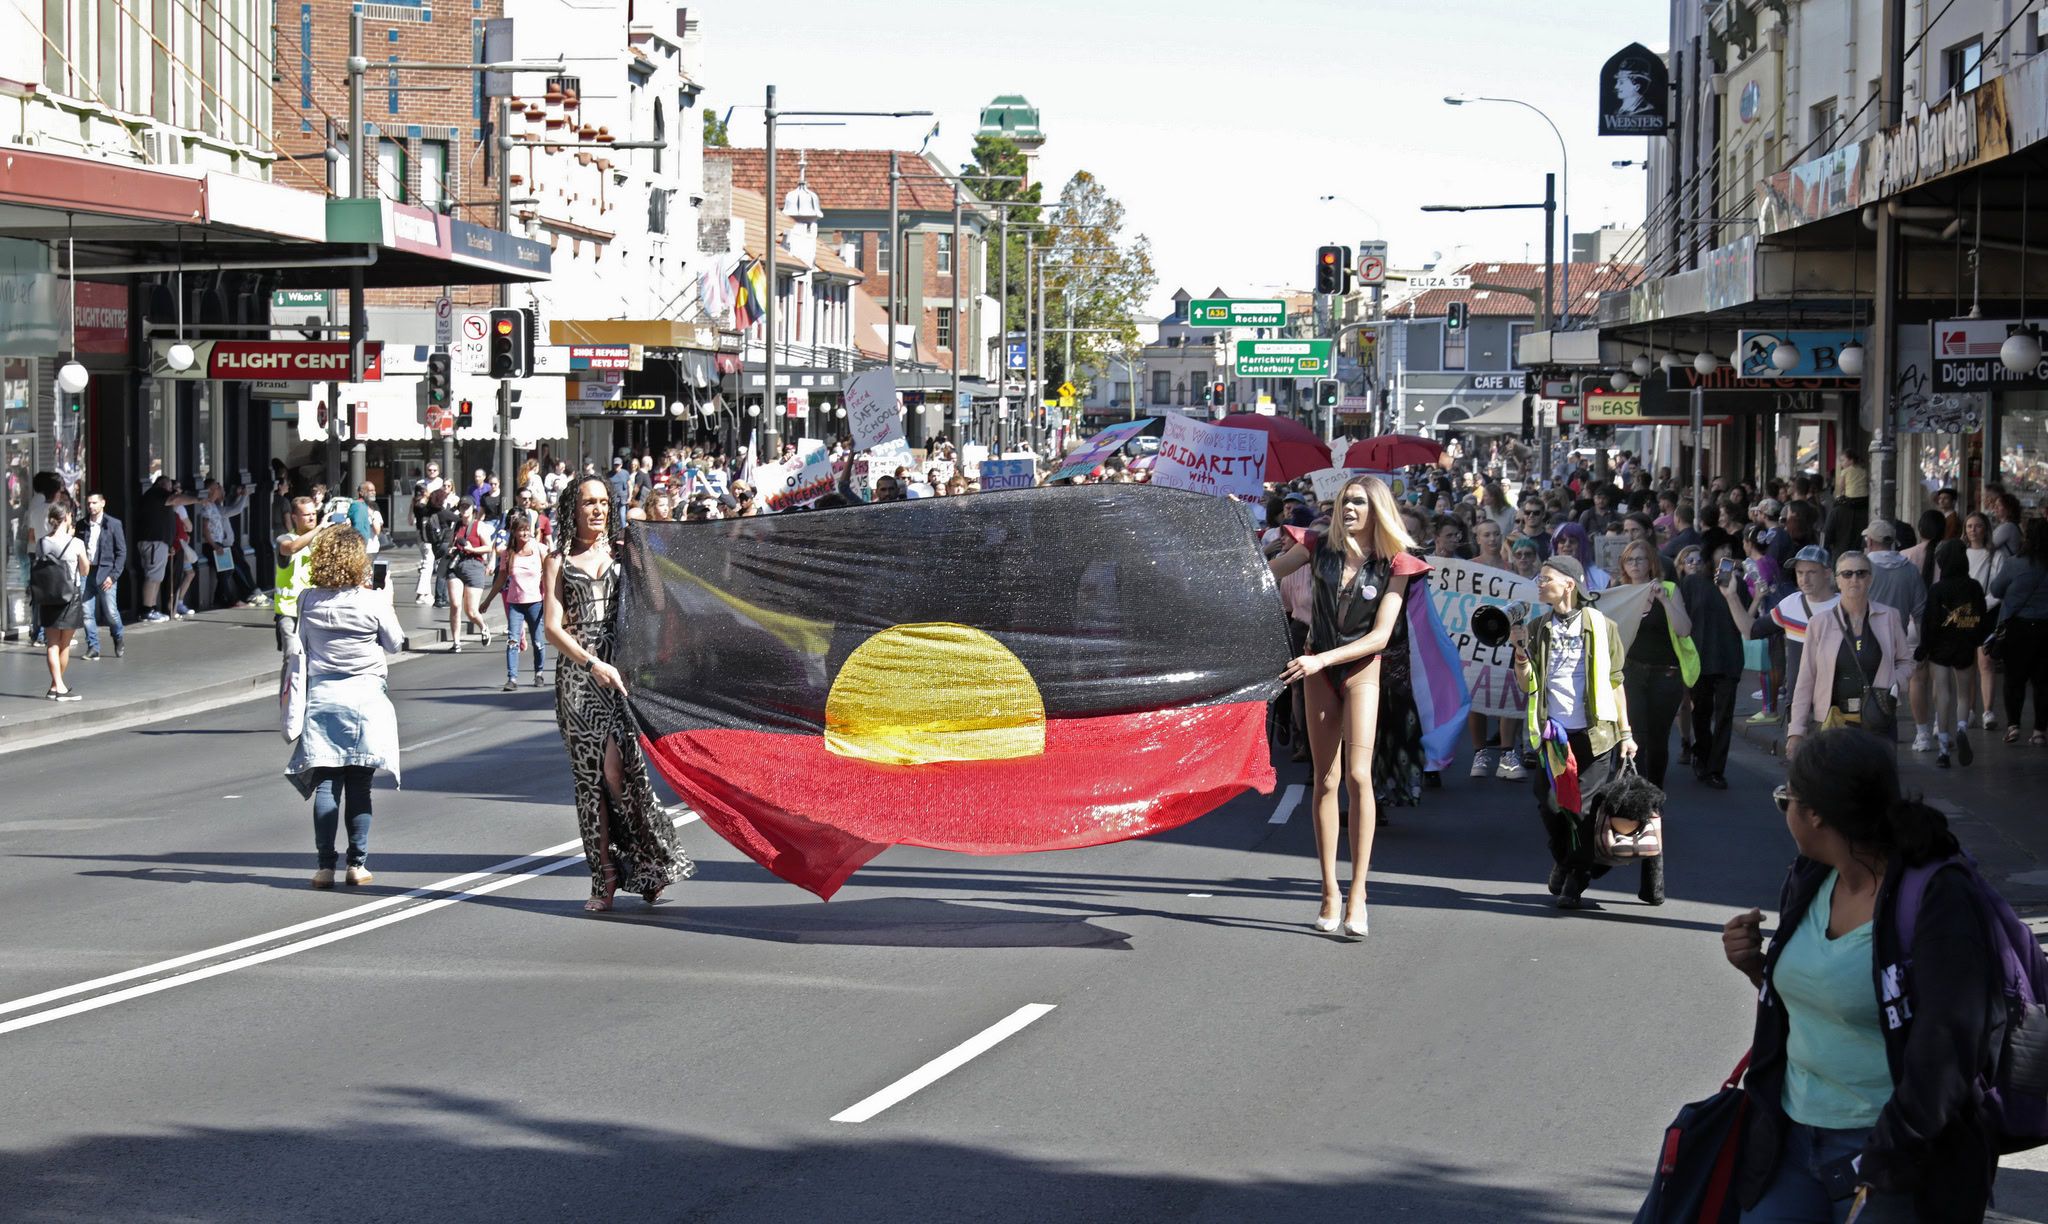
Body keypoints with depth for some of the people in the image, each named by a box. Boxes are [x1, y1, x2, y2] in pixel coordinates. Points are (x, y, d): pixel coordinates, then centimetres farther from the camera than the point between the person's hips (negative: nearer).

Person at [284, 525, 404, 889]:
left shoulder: (308, 600, -3)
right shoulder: (373, 602, -9)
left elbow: (302, 644, 8)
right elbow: (395, 643, 5)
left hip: (321, 696, 1)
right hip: (364, 696, -1)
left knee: (325, 785, 2)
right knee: (359, 785, 4)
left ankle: (325, 865, -2)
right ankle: (358, 863, 5)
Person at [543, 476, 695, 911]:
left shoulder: (625, 549, 12)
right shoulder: (559, 561, 10)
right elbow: (553, 627, 1)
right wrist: (593, 664, -12)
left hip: (621, 667, -1)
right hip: (577, 672, 1)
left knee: (616, 767, -15)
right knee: (589, 774, 1)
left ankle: (651, 858, -2)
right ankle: (606, 877, 7)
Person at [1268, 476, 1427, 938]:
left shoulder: (1393, 565, -6)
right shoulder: (1321, 547, -1)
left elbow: (1379, 635, -10)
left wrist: (1321, 659, -18)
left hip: (1361, 670, -2)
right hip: (1319, 670, 2)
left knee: (1358, 774, -15)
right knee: (1325, 781, 4)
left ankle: (1358, 892, -13)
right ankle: (1329, 891, 8)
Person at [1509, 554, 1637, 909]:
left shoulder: (1600, 626, 3)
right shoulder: (1537, 628, 10)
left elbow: (1615, 681, 7)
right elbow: (1526, 686, 8)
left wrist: (1625, 732, 6)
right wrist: (1521, 651, -9)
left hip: (1593, 734, -3)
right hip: (1551, 733, 3)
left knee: (1586, 810, -5)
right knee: (1550, 806, 4)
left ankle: (1577, 880, 7)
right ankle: (1563, 863, 29)